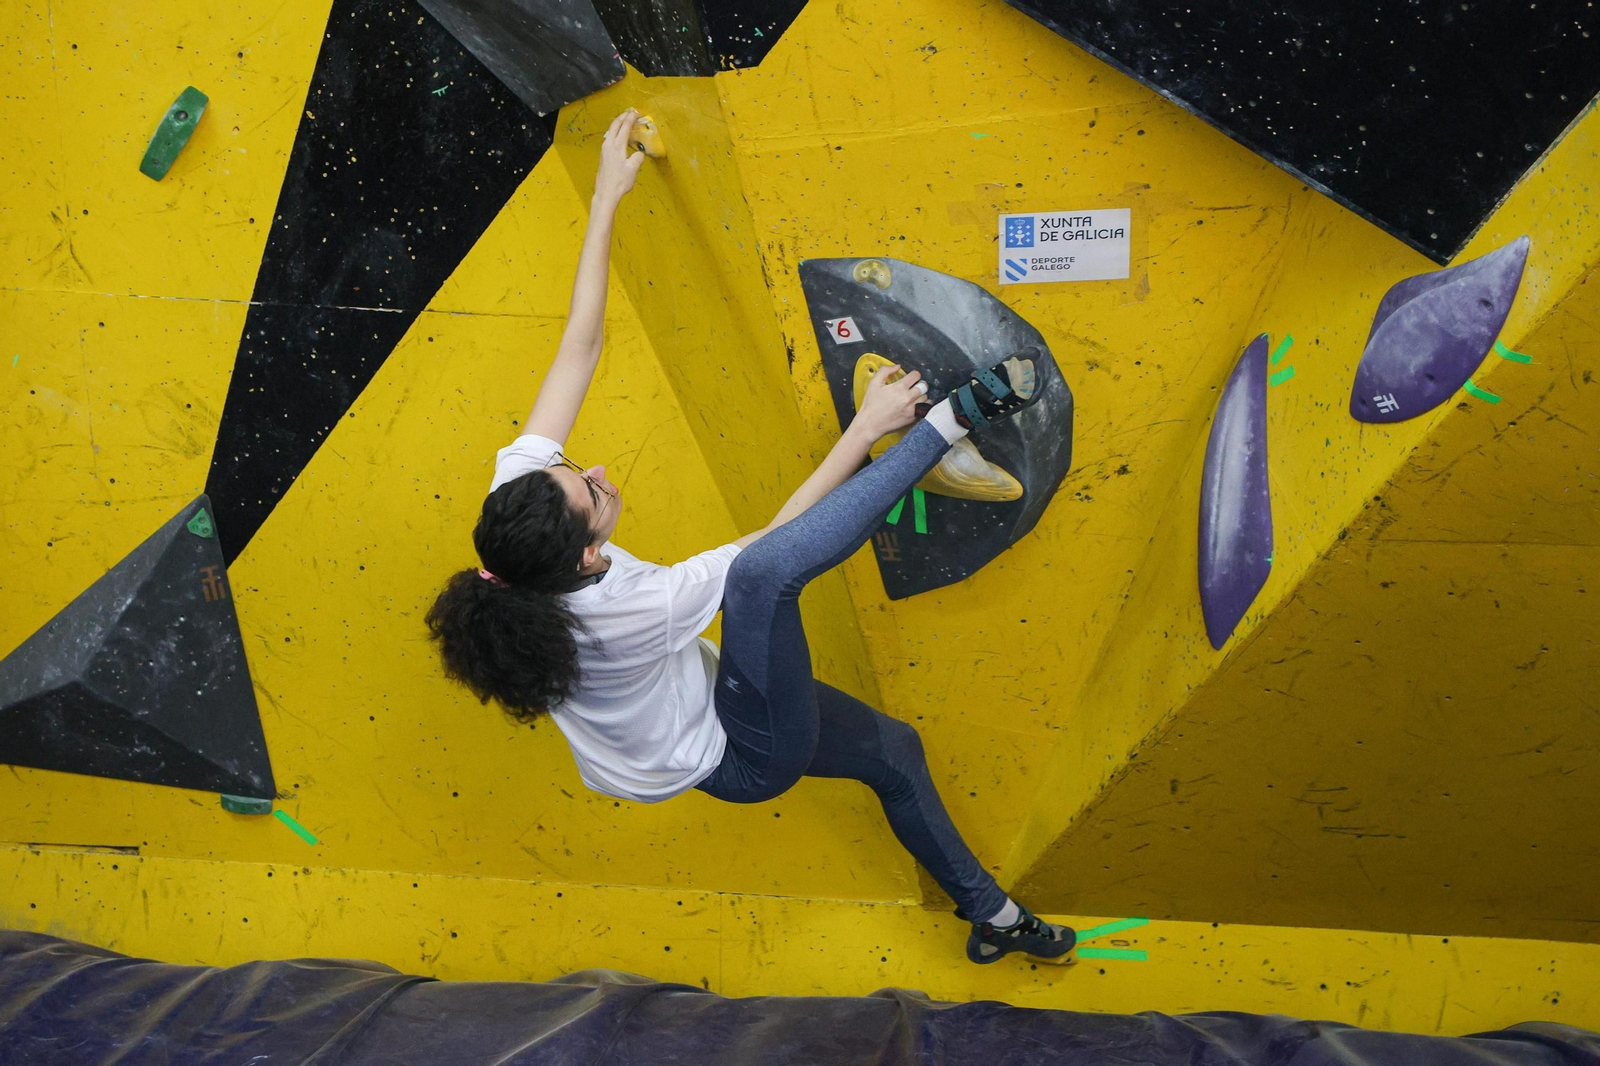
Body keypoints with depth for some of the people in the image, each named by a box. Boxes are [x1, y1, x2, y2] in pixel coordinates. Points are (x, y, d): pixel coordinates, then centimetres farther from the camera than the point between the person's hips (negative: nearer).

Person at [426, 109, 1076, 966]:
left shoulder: (517, 502, -23)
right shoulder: (626, 607, -37)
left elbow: (577, 349, -17)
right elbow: (774, 535, -26)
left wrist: (605, 199, -15)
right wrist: (864, 431, -18)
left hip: (703, 737, 8)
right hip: (745, 756, -8)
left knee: (894, 751, 23)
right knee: (762, 572, -33)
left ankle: (990, 915, 41)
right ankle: (947, 420, -24)